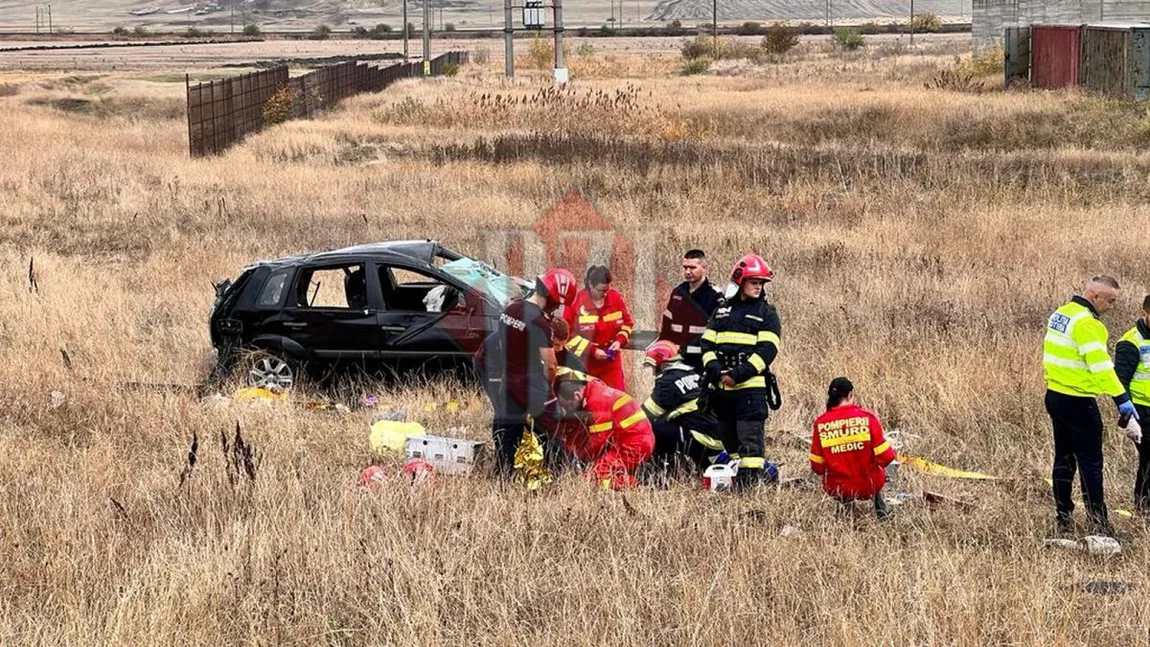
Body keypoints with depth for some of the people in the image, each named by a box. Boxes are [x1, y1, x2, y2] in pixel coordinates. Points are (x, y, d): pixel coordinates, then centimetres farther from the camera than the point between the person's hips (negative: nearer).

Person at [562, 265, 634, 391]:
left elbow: (627, 323, 12)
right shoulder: (577, 301, -15)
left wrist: (620, 340, -8)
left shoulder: (615, 297, -3)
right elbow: (567, 333, -14)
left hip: (611, 361, 3)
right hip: (583, 361, -3)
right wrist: (592, 350, -17)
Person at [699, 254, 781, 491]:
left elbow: (767, 350, -8)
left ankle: (750, 485, -15)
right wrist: (715, 370, -7)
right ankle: (736, 484, 24)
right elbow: (707, 343, 12)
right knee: (729, 438, 13)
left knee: (749, 440, -12)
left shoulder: (766, 313, 2)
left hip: (751, 387, -5)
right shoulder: (722, 310, 16)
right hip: (722, 387, 5)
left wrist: (738, 374, -16)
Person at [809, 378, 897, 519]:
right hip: (868, 487, -1)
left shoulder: (821, 423, -9)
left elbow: (817, 467, -4)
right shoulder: (867, 417, -14)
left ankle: (841, 504, 18)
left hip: (836, 490, 1)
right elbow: (885, 458, -12)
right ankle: (879, 507, 32)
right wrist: (892, 453, 12)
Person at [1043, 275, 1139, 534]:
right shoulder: (1087, 323, -20)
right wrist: (1121, 398, -24)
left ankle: (1064, 518, 18)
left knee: (1064, 457, 14)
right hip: (1078, 402, -9)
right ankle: (1098, 522, -3)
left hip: (1055, 395, 9)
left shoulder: (1061, 313, 10)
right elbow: (1100, 365, -24)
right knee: (1090, 462, -4)